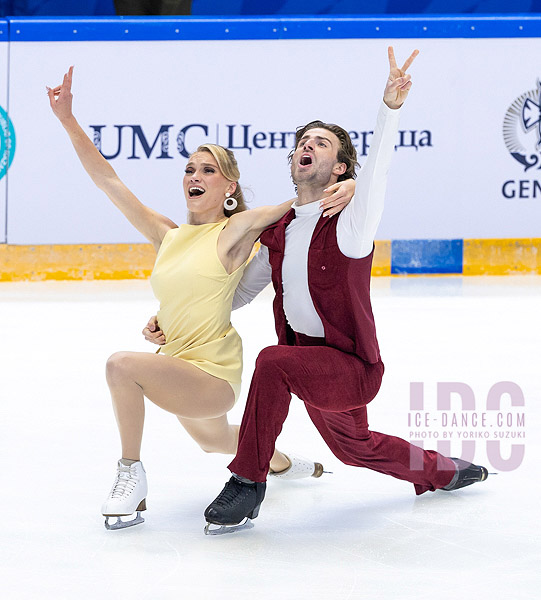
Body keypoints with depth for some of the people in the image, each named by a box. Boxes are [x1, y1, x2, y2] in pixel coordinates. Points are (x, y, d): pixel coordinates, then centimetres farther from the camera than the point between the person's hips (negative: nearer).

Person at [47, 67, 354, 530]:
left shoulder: (234, 231, -12)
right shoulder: (168, 237, 3)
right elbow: (108, 181, 3)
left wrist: (345, 186, -37)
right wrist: (69, 122, -2)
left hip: (213, 375, -7)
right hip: (178, 367, 8)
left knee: (122, 366, -30)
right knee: (214, 440, 35)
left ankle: (132, 476, -15)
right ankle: (285, 463, 64)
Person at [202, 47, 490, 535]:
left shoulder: (349, 224, -16)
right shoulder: (279, 231, 4)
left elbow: (375, 171, -36)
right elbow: (238, 292, 14)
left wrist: (390, 109, -51)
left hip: (352, 367, -8)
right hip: (311, 366, 8)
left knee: (274, 362, -34)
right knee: (356, 446, 27)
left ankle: (248, 485, -23)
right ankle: (445, 472, 55)